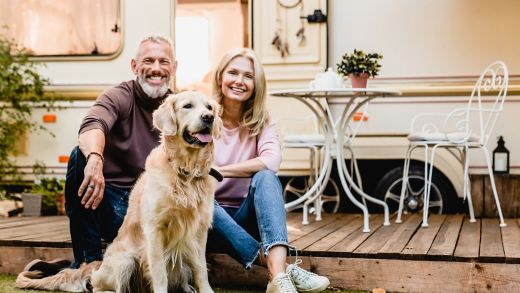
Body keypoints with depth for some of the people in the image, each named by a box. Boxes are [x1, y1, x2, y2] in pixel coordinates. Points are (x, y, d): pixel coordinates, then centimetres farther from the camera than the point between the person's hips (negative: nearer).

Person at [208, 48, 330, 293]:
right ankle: (276, 264, -43)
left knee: (266, 178, -28)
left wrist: (218, 171, -23)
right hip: (211, 219, -1)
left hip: (247, 218, 1)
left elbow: (272, 161, -17)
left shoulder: (261, 121, 4)